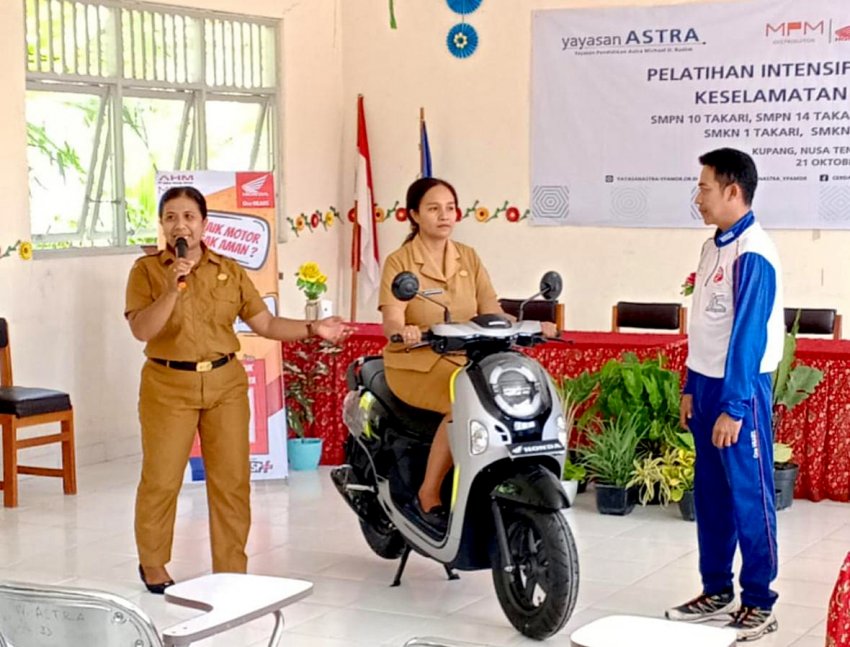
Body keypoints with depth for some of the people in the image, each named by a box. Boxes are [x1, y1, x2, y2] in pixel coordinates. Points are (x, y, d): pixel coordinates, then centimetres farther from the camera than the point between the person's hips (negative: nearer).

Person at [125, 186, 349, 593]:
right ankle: (152, 563, 24)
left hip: (225, 383, 3)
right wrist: (173, 288, -24)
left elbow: (265, 323, 4)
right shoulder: (147, 270, -3)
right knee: (161, 479, 4)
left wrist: (313, 329, -6)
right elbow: (141, 330, -15)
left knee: (232, 479, 4)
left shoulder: (229, 271, 5)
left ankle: (231, 570, 16)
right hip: (169, 385, -3)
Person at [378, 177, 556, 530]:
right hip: (417, 363, -4)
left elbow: (492, 312, 3)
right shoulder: (400, 261, -1)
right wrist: (404, 332, -38)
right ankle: (429, 495, -19)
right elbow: (391, 321, -14)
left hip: (467, 360, 4)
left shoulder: (469, 258, 13)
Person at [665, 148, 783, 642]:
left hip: (741, 389, -9)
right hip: (708, 385, 9)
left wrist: (733, 407, -21)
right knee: (710, 494, 14)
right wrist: (692, 388, 16)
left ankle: (759, 604, 9)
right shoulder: (714, 247, 10)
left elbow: (748, 335, -20)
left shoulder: (752, 254, -17)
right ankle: (717, 591, 24)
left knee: (749, 497, 0)